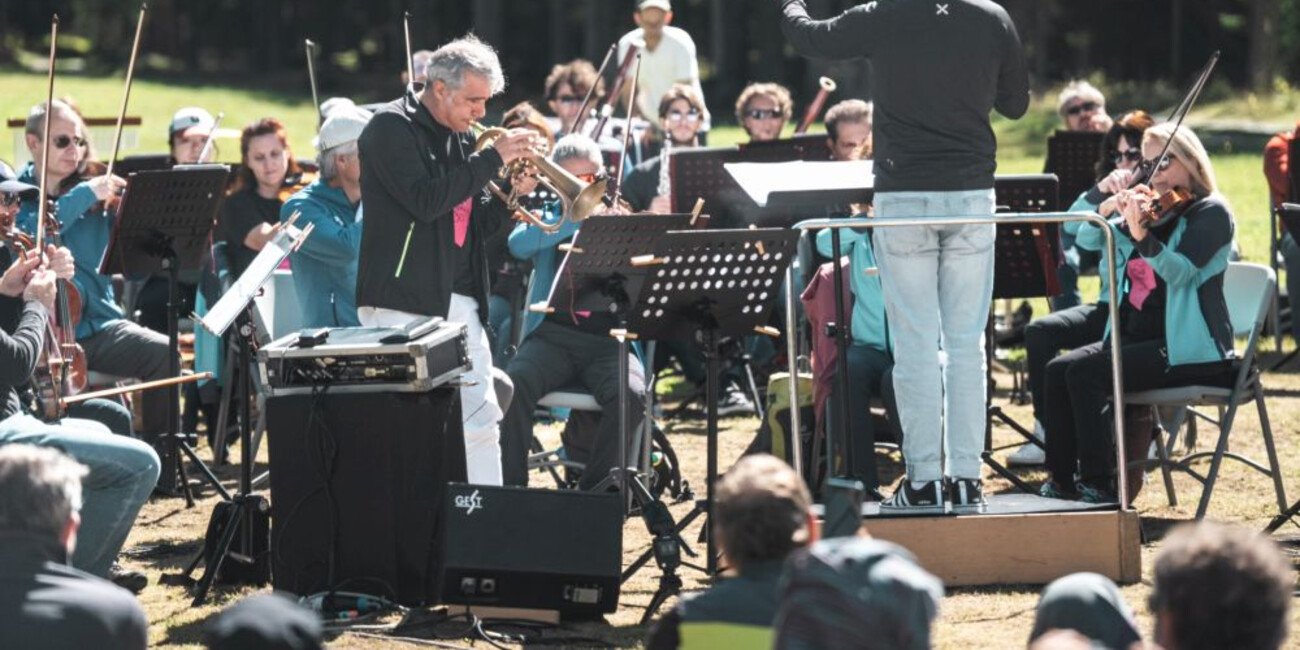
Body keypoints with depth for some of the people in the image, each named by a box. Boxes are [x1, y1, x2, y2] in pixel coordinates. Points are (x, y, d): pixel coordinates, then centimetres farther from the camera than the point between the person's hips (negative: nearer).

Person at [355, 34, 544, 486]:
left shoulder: (460, 138, 17)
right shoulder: (392, 127, -7)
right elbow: (425, 200, -21)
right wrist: (493, 158, -17)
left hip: (459, 303, 8)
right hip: (404, 302, -8)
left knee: (480, 418, 5)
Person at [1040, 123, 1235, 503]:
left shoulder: (1211, 213, -6)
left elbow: (1179, 271, -23)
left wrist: (1141, 235, -39)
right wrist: (1123, 217, -8)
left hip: (1189, 350, -8)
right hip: (1138, 339, 8)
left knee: (1085, 372, -25)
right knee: (1057, 371, -12)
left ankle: (1100, 485, -20)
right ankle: (1062, 481, -9)